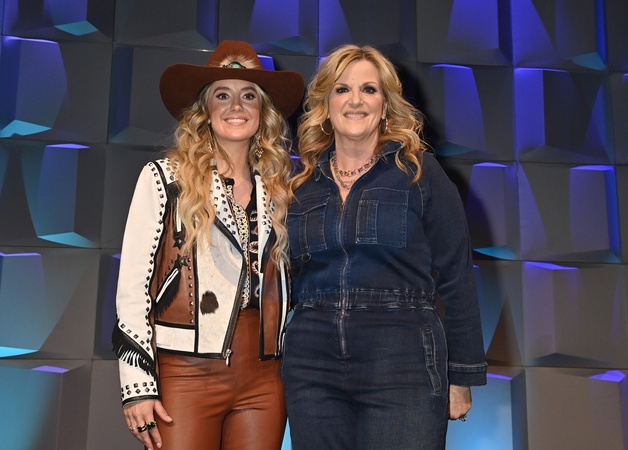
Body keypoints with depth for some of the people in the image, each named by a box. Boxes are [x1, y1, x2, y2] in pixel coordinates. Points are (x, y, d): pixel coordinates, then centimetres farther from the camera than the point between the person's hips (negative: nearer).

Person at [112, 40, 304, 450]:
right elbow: (132, 285, -4)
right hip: (187, 374, -3)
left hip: (263, 380, 4)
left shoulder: (277, 189, 12)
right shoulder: (164, 178, 0)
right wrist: (138, 385, -9)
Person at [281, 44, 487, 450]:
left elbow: (455, 278, 0)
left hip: (402, 364, -3)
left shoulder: (419, 172, 0)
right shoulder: (302, 183, 10)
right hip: (312, 366, 3)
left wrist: (462, 376, -1)